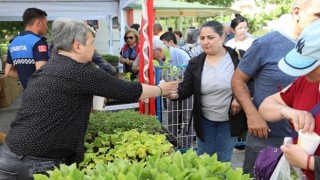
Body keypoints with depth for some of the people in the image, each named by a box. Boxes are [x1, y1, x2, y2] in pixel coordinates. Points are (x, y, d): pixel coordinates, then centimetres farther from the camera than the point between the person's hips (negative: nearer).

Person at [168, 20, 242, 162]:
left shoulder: (238, 57, -10)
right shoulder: (195, 63, -3)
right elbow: (186, 89, -5)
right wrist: (175, 93, -26)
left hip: (229, 120, -1)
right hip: (205, 121, 2)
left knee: (223, 161, 16)